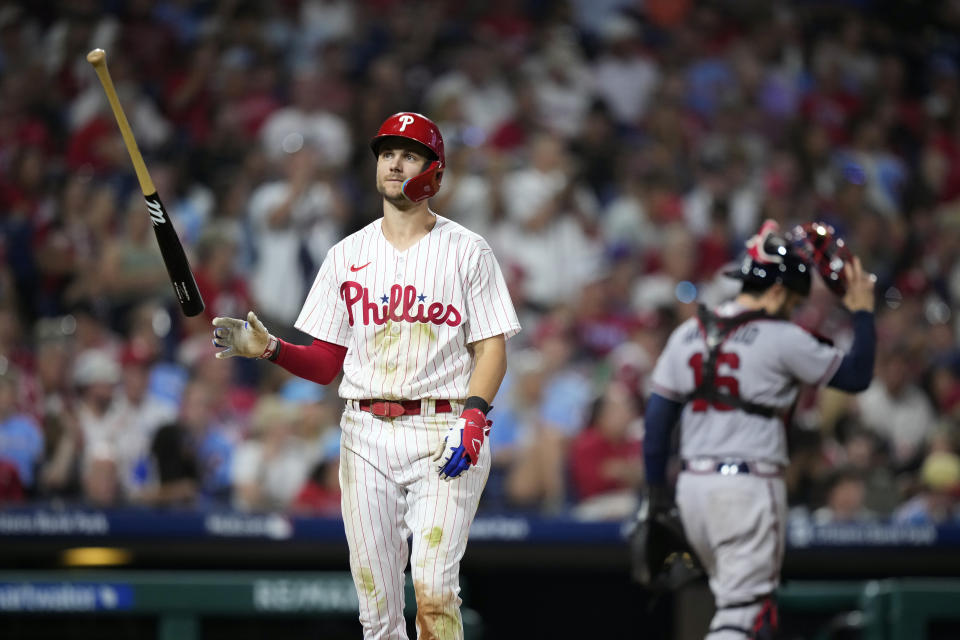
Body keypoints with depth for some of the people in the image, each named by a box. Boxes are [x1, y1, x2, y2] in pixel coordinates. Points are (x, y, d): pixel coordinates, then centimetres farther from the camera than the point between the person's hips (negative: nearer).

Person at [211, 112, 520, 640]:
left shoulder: (467, 252, 4)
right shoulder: (347, 255, 14)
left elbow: (492, 348, 0)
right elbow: (325, 364, 13)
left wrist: (472, 417, -17)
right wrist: (268, 349, -6)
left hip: (442, 433, -4)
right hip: (366, 435, 4)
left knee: (433, 592, -17)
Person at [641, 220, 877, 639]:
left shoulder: (687, 334, 10)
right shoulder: (781, 338, -8)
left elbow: (656, 419, 10)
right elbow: (855, 376, 0)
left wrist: (657, 494, 15)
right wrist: (863, 313, 13)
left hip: (692, 485, 7)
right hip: (749, 489, -7)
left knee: (738, 598, 20)